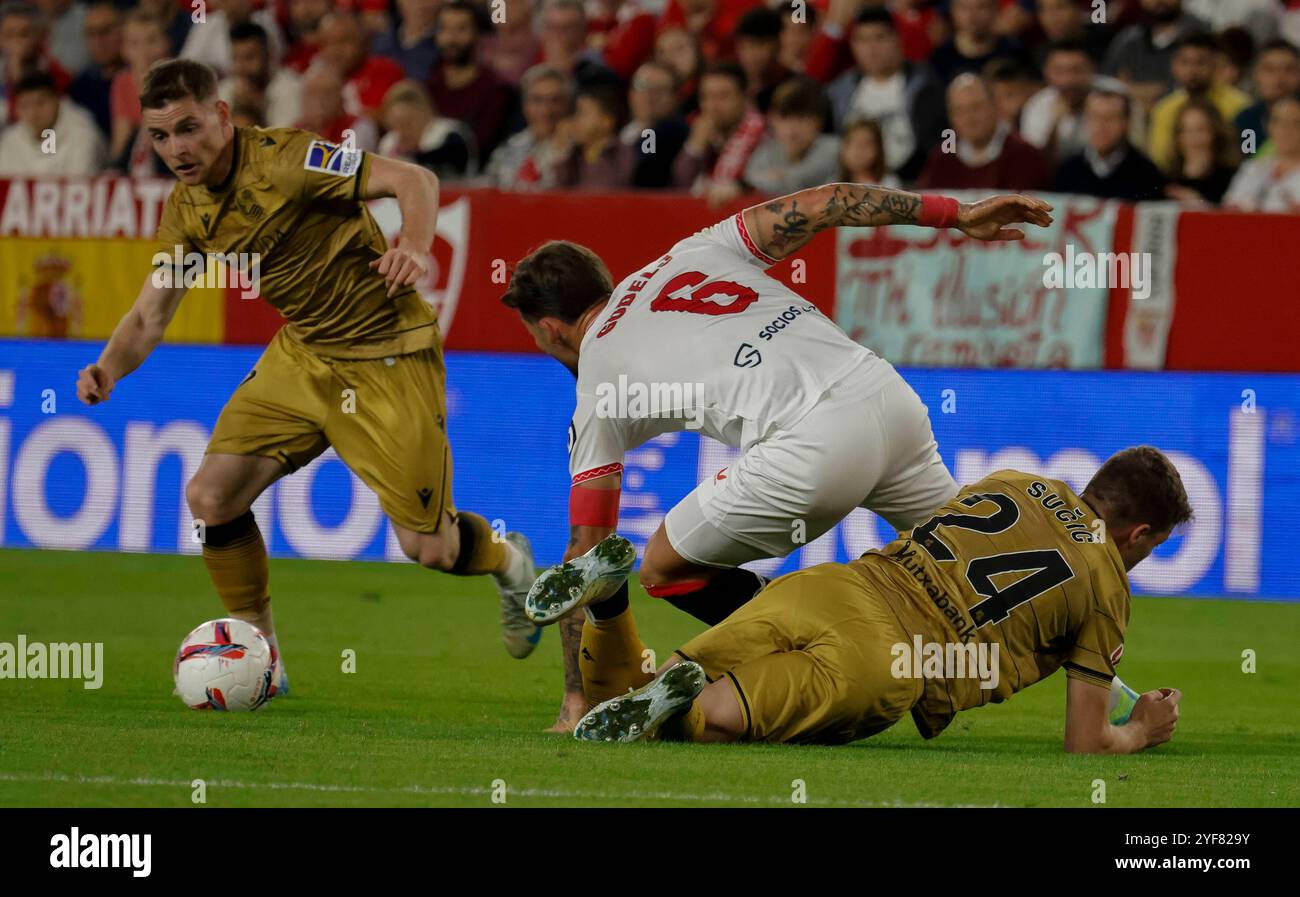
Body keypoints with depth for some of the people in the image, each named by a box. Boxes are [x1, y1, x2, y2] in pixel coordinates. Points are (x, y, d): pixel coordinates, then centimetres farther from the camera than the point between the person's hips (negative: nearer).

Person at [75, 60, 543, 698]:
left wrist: (415, 249, -45)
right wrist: (109, 368, -19)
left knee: (428, 548, -6)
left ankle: (508, 562, 31)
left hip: (385, 356, -7)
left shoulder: (282, 160, -23)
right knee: (210, 497, -8)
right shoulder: (186, 212, -1)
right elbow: (149, 316, 2)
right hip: (300, 353, 7)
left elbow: (414, 180, -26)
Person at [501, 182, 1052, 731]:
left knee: (667, 568, 15)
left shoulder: (596, 397, 16)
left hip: (811, 448, -5)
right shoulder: (692, 254, 27)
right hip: (892, 397, 5)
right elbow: (819, 204, 16)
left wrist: (576, 700, 24)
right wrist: (958, 214, 20)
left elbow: (583, 556, 18)